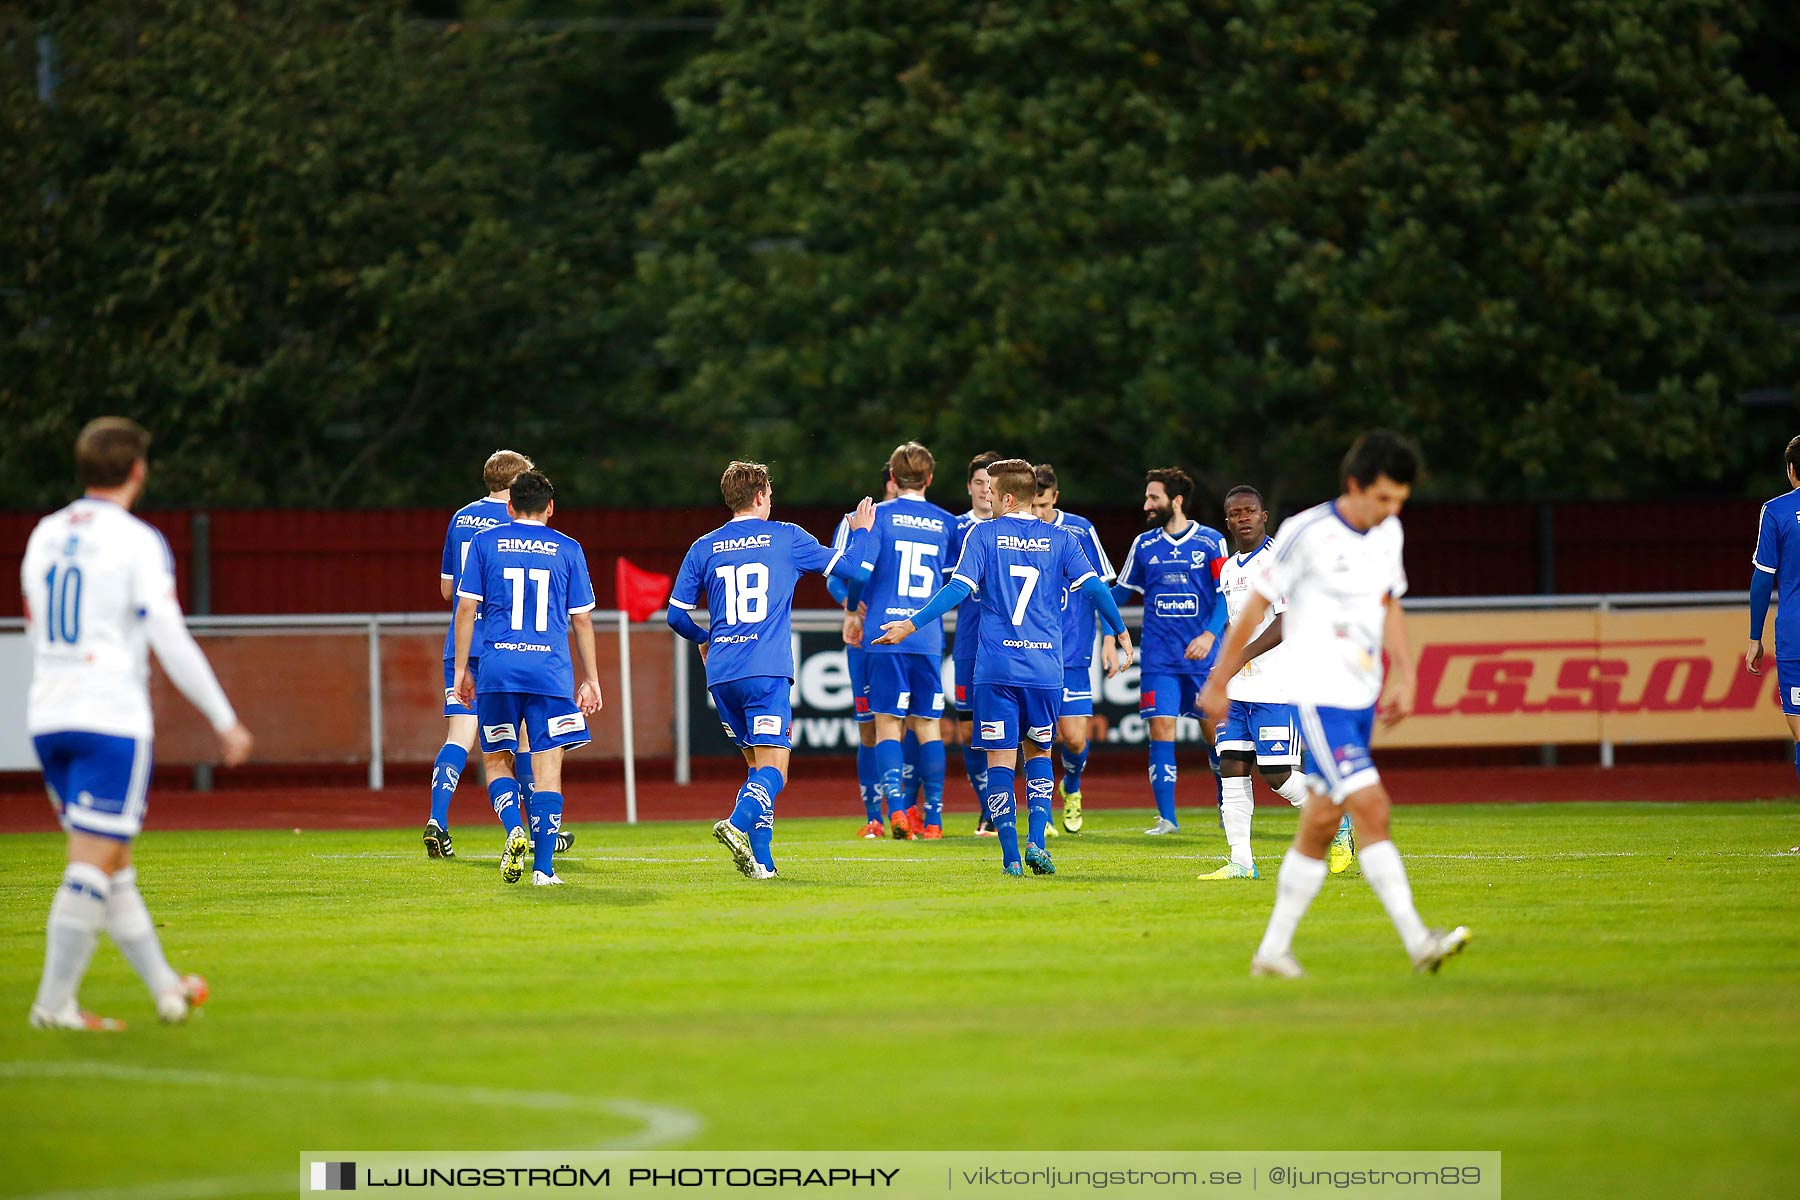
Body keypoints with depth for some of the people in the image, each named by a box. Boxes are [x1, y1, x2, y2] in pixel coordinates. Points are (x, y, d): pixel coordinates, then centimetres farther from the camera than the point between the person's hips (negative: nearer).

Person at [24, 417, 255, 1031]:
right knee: (94, 864, -5)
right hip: (112, 720, -7)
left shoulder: (45, 536, 12)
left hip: (47, 719, 7)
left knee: (111, 862, 14)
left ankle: (164, 985, 22)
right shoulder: (138, 542, -8)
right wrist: (226, 721, -6)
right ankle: (54, 1002, -9)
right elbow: (170, 640, -12)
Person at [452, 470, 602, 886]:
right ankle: (543, 868, -5)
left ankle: (514, 830, -12)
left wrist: (461, 668, 9)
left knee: (496, 760, 14)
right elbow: (581, 618, 8)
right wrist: (591, 678, 14)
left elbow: (466, 607, 3)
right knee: (548, 768, 1)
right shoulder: (568, 549, 7)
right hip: (551, 671, 0)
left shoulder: (484, 542, 6)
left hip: (497, 667, 0)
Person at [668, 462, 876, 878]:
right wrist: (860, 531, 31)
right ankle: (737, 825, -36)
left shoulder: (704, 548, 11)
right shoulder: (786, 538, 4)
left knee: (757, 764, 15)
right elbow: (851, 567, 11)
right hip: (767, 671, -4)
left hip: (721, 673, 4)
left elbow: (676, 615, 14)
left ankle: (761, 860, 7)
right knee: (773, 769, -9)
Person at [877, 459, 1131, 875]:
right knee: (1038, 751, 19)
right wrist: (1121, 634, 16)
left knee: (1000, 759, 3)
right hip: (1045, 667, 2)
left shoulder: (983, 535, -1)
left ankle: (1011, 856, -3)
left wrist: (911, 625, -6)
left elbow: (958, 589, -9)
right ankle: (1036, 840, 1)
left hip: (995, 668, -2)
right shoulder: (1060, 540, 6)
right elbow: (1094, 587, 2)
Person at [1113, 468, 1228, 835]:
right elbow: (1120, 592, 18)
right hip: (1159, 659, 2)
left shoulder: (1210, 542, -1)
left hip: (1202, 657, -2)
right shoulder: (1144, 545, 9)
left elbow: (1226, 595, -2)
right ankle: (1166, 817, -4)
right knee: (1161, 731, -8)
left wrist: (1210, 634, -15)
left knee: (1214, 731, 3)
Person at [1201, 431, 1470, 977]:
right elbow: (1256, 605, -7)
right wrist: (1218, 683, -2)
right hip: (1318, 695, -8)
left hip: (1362, 698, 8)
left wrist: (1404, 675, 12)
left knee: (1321, 823, 8)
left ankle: (1273, 949, 16)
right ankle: (1417, 941, -20)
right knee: (1370, 807, -17)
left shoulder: (1389, 534, 8)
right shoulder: (1306, 533, -13)